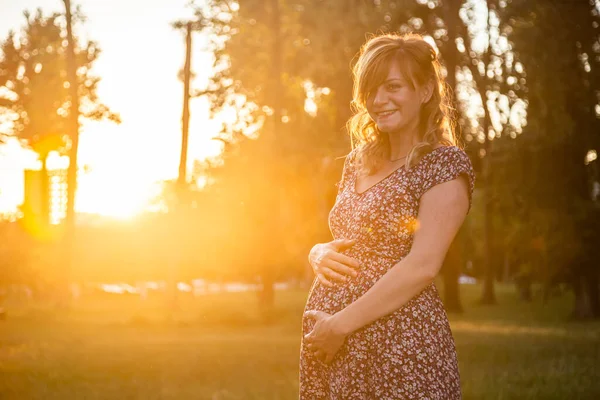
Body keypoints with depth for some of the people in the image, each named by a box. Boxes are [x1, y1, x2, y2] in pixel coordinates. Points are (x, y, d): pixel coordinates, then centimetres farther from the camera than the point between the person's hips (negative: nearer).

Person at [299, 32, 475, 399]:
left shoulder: (445, 163, -6)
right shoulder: (359, 162, 14)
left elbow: (422, 266, -16)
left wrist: (341, 324, -17)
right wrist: (320, 255, -3)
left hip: (400, 345, -6)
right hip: (330, 345, 6)